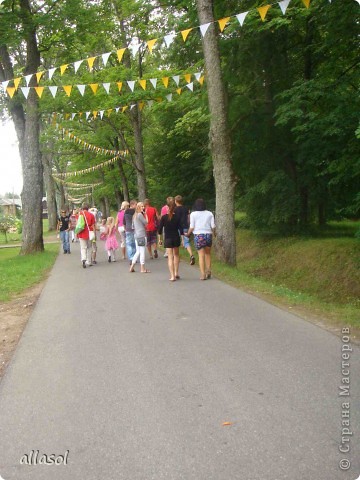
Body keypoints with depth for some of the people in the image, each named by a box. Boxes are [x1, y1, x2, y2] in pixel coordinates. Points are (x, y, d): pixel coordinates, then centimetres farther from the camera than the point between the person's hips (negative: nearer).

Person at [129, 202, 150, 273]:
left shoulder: (135, 215, 15)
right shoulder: (140, 215, -12)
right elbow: (146, 222, -8)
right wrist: (145, 214, -1)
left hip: (136, 235, 9)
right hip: (142, 235, -9)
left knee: (137, 252, 15)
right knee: (142, 252, -2)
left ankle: (132, 267, 15)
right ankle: (142, 268, 2)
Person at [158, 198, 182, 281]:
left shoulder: (164, 217, -8)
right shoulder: (177, 217, -5)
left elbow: (160, 228, -5)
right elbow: (180, 228, -5)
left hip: (168, 239, -2)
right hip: (176, 238, 2)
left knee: (170, 257, 0)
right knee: (176, 254, 22)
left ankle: (172, 276, -6)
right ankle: (176, 273, 21)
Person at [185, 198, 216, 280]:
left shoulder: (193, 214, -1)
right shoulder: (209, 214, 4)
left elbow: (192, 227, -4)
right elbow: (213, 226, 3)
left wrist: (187, 234, 12)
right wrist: (214, 233, 21)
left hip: (198, 235, -2)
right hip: (208, 234, 2)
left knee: (201, 255, 0)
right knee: (208, 253, 18)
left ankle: (203, 274, -3)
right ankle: (208, 270, 11)